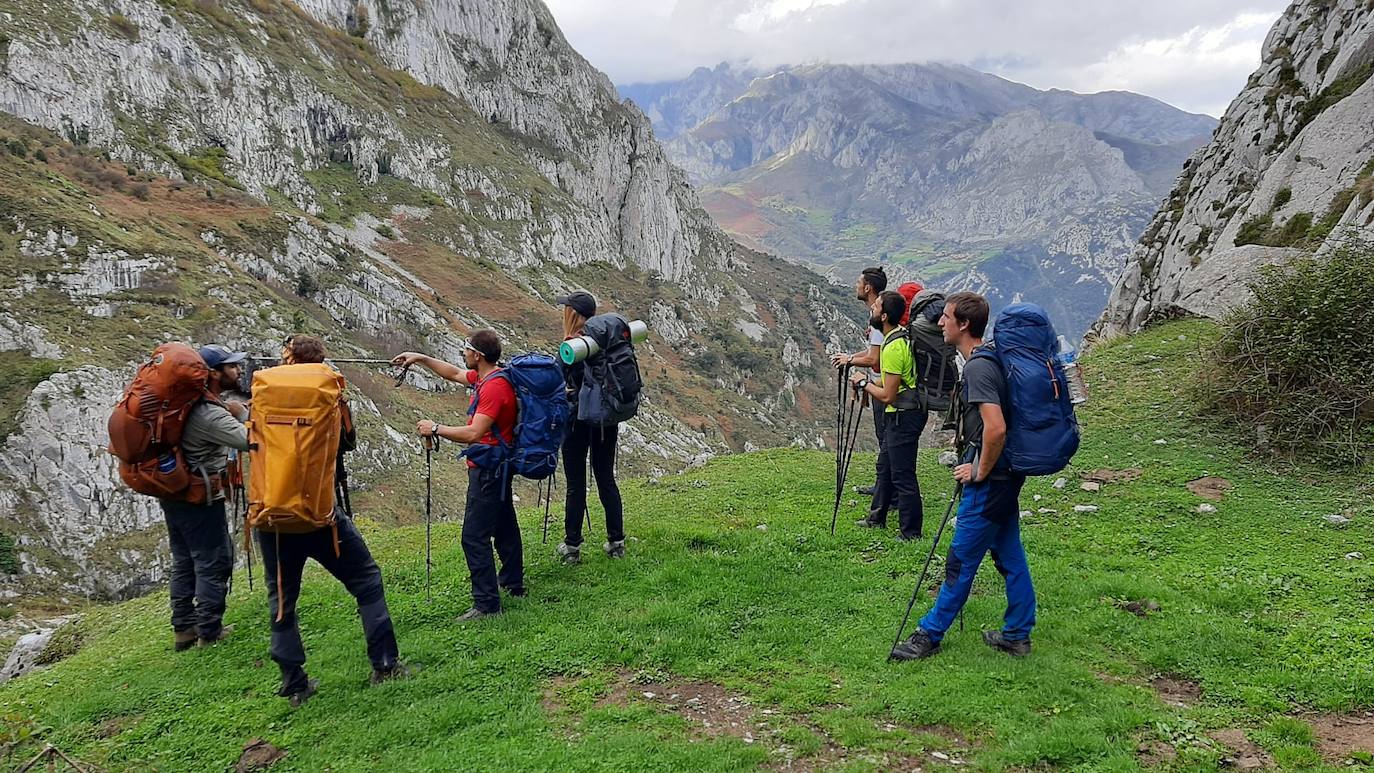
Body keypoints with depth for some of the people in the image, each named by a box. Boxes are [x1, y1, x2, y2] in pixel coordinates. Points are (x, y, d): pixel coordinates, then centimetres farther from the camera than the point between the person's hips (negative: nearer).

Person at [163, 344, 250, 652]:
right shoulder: (211, 415, -24)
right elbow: (252, 441, -32)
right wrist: (243, 413, -12)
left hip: (171, 493, 9)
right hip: (199, 499, -9)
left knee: (184, 562, 17)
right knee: (213, 562, 1)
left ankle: (183, 629, 26)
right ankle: (210, 634, 8)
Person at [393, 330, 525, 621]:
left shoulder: (494, 387, -24)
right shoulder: (485, 376, 7)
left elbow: (474, 433, -29)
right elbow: (455, 373, 26)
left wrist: (435, 428, -18)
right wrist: (421, 358, 23)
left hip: (488, 468, -11)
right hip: (498, 465, 11)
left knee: (474, 537, -8)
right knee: (504, 525, 21)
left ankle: (486, 603, -4)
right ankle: (513, 582, 36)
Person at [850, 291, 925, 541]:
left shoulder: (893, 347, -24)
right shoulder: (904, 335, 8)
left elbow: (888, 395, -22)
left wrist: (865, 383, -6)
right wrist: (871, 383, 8)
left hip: (903, 416, -11)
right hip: (909, 410, 11)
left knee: (902, 476, -2)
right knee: (888, 466, 21)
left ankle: (910, 533, 7)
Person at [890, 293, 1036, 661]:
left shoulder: (977, 368, -21)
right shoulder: (990, 360, 10)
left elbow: (996, 428, -32)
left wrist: (980, 470, -18)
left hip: (988, 482, -10)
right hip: (1004, 477, 10)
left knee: (961, 562, 1)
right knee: (1010, 557, 16)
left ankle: (930, 635, 12)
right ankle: (1017, 635, 26)